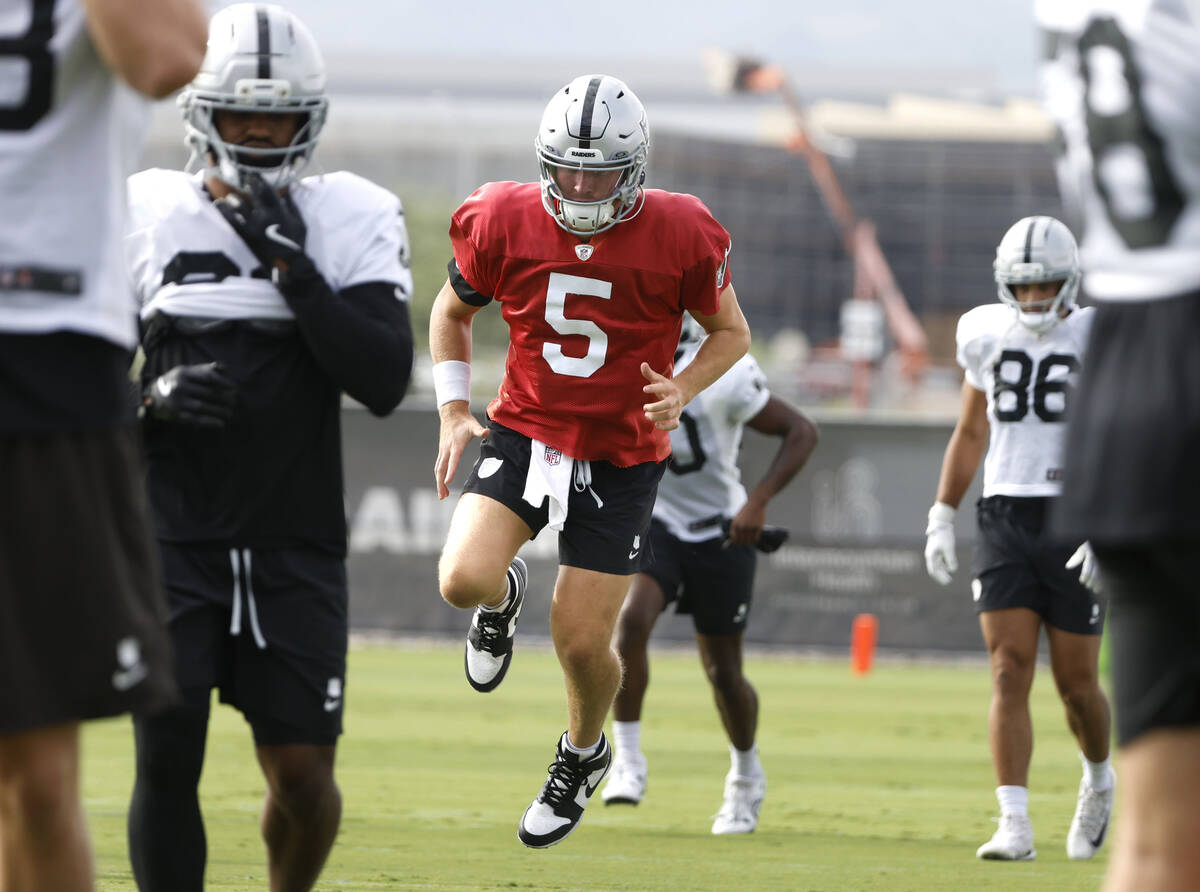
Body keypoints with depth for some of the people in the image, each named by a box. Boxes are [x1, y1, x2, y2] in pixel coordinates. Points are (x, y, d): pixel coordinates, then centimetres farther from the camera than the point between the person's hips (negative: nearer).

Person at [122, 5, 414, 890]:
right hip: (173, 542, 0)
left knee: (303, 774, -2)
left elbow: (384, 381, -11)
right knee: (166, 760, -8)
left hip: (296, 549, 0)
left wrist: (291, 266, -17)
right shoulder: (146, 217, 3)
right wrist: (152, 399, -14)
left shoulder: (351, 223, 1)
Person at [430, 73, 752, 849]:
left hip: (621, 456, -1)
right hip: (524, 431, 1)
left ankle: (584, 755, 34)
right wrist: (454, 412, -1)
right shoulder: (506, 223, -10)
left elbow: (731, 332, 2)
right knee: (464, 580, -22)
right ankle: (504, 594, 18)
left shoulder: (678, 235, -15)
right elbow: (452, 311, 10)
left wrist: (682, 390, -17)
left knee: (582, 641, 0)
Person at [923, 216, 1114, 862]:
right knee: (1010, 674, -8)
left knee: (1075, 683, 4)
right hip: (1004, 518, 3)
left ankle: (1098, 780, 34)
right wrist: (941, 517, 16)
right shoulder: (989, 336, 8)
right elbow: (970, 433, 20)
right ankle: (1014, 825, -12)